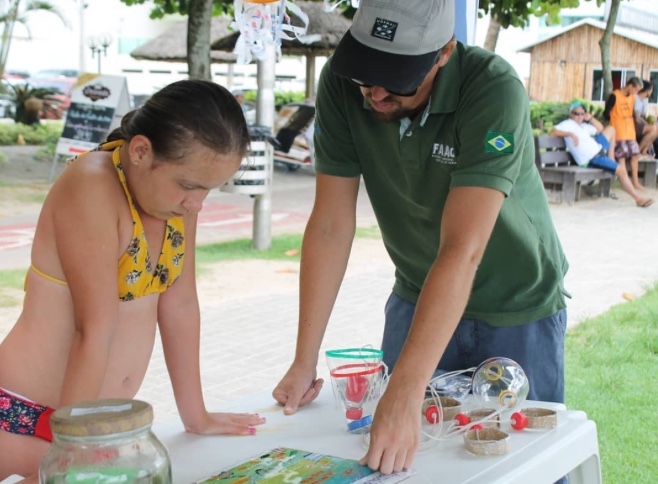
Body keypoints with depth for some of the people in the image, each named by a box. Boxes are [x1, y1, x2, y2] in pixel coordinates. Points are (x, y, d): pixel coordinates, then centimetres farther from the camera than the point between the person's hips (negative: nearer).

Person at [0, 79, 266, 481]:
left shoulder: (176, 186, 0)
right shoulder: (92, 188, -22)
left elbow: (179, 304, 5)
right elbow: (96, 330, -24)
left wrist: (196, 416, 9)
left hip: (101, 418, 7)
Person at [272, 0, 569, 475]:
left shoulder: (494, 90, -30)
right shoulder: (342, 84, -18)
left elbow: (462, 250, -37)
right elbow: (331, 225, -15)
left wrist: (405, 394, -43)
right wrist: (304, 363, -18)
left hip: (515, 307, -3)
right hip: (419, 297, 3)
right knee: (393, 458, 9)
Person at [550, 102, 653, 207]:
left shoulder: (584, 126, 19)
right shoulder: (568, 124, -6)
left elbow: (600, 129, 27)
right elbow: (552, 132, -20)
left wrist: (590, 118, 12)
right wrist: (570, 134, -25)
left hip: (598, 150, 10)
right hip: (591, 160, -10)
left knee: (610, 129, 19)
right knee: (621, 171, -16)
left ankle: (611, 160, 12)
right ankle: (638, 199, -7)